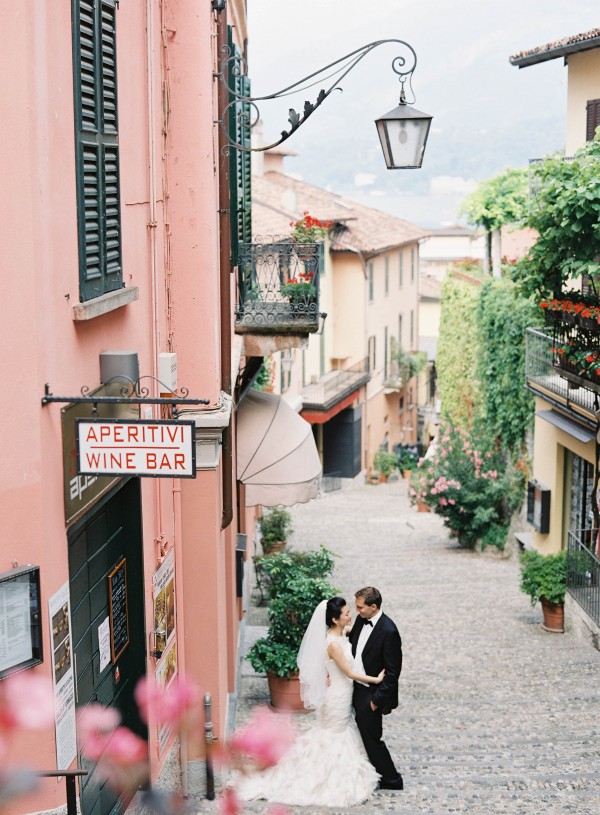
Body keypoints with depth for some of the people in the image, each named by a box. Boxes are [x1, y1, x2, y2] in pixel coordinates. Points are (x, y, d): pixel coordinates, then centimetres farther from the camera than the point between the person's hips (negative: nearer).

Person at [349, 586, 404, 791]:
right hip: (356, 688, 8)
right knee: (362, 734, 19)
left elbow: (393, 672, -20)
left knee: (372, 737, 3)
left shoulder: (388, 631, -24)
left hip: (371, 693, -8)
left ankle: (391, 779, 20)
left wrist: (377, 700, -17)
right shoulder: (361, 620, 0)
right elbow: (350, 646, 12)